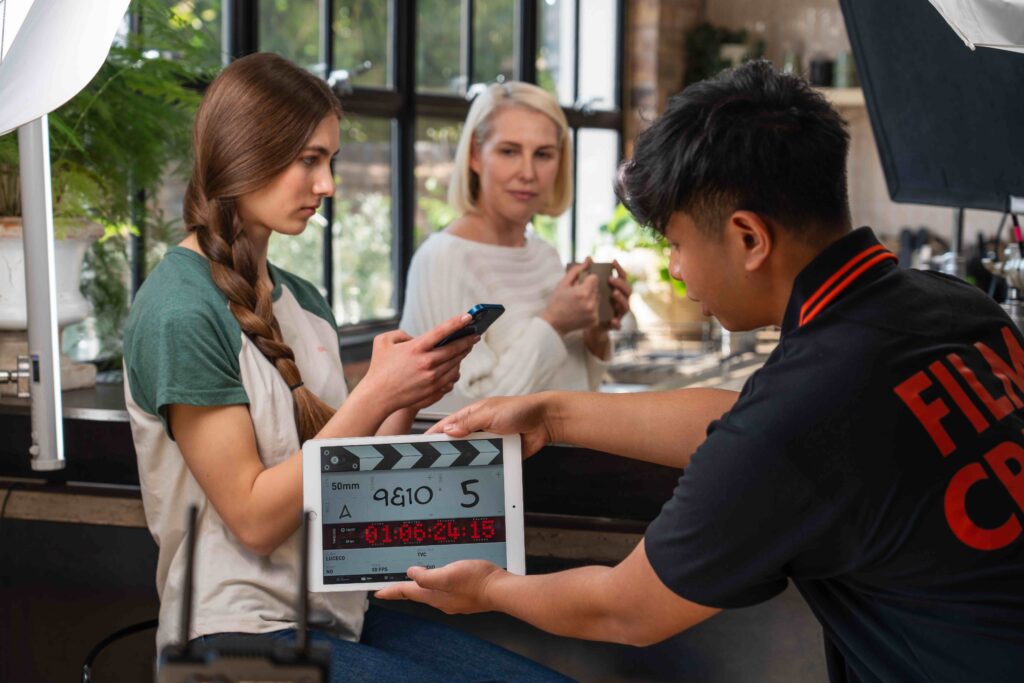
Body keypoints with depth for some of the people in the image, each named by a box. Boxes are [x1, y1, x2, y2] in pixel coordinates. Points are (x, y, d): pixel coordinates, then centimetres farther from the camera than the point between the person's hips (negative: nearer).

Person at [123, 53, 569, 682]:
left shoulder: (304, 300, 11)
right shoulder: (179, 314, -13)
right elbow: (254, 518, -15)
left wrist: (406, 399, -7)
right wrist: (376, 394, -18)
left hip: (337, 616, 8)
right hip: (241, 629, -8)